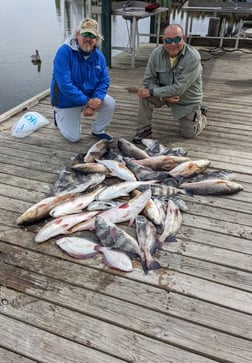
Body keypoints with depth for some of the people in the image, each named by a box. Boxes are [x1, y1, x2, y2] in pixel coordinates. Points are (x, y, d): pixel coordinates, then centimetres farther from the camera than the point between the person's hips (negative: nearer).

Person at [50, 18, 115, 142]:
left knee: (110, 103, -20)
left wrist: (94, 102, -25)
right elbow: (64, 84, -31)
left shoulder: (99, 55, -8)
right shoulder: (64, 52, -24)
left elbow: (104, 81, -8)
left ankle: (98, 131, 6)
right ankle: (59, 116, 29)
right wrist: (87, 102, -32)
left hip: (89, 97, 4)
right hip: (67, 101, -4)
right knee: (73, 138, -3)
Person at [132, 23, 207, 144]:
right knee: (144, 95, -26)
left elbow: (179, 89, -32)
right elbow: (148, 80, -13)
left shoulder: (193, 58, -30)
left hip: (187, 100, -2)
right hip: (164, 92, 3)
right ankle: (144, 130, -6)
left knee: (189, 134, 4)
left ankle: (200, 114, 37)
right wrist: (164, 96, -29)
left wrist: (152, 92, -31)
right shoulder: (157, 53, -17)